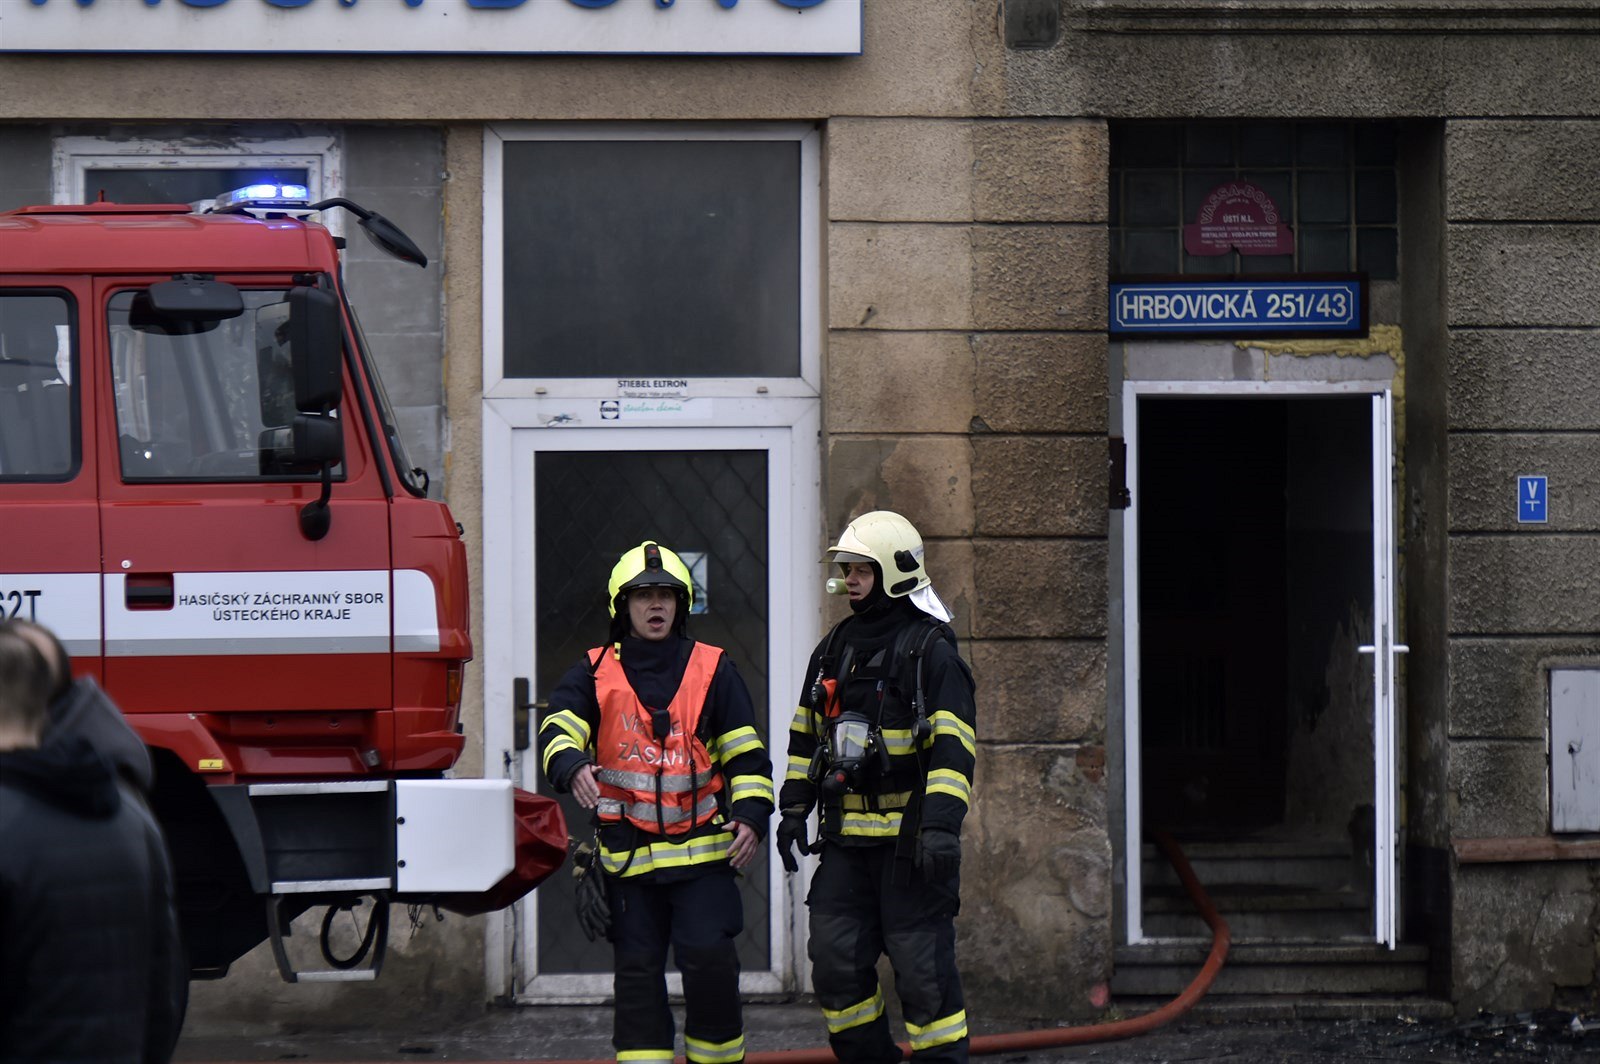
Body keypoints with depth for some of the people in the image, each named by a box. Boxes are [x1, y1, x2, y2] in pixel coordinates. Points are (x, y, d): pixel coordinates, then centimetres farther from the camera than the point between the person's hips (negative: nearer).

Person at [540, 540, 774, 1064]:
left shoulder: (713, 670, 7)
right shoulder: (594, 673, 7)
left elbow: (747, 753, 8)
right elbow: (558, 729, -6)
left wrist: (751, 815, -6)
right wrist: (573, 767, -28)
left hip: (702, 850, -1)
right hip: (628, 857, 1)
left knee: (709, 960, -9)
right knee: (637, 972, 4)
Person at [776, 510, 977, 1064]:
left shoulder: (931, 650, -6)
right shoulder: (833, 650, 15)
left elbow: (953, 745, -13)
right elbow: (805, 734, 23)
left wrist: (941, 824, -21)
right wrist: (793, 807, 15)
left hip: (910, 836, -7)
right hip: (846, 837, 7)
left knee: (922, 967, -6)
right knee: (836, 962, 5)